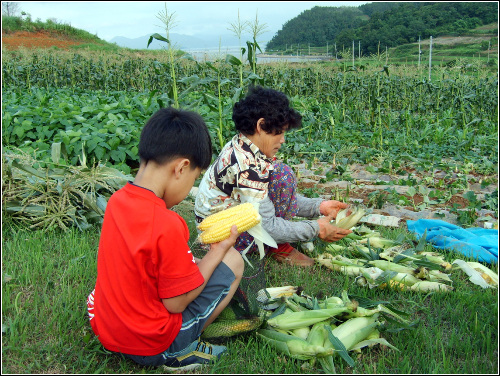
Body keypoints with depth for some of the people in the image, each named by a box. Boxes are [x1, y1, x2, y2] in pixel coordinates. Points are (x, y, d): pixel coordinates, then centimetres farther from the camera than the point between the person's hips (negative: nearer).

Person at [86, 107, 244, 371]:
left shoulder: (115, 201, -6)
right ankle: (181, 351, 1)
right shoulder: (166, 225, -30)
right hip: (152, 346, -7)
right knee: (233, 261, -2)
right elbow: (176, 303, -19)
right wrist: (218, 251, -10)